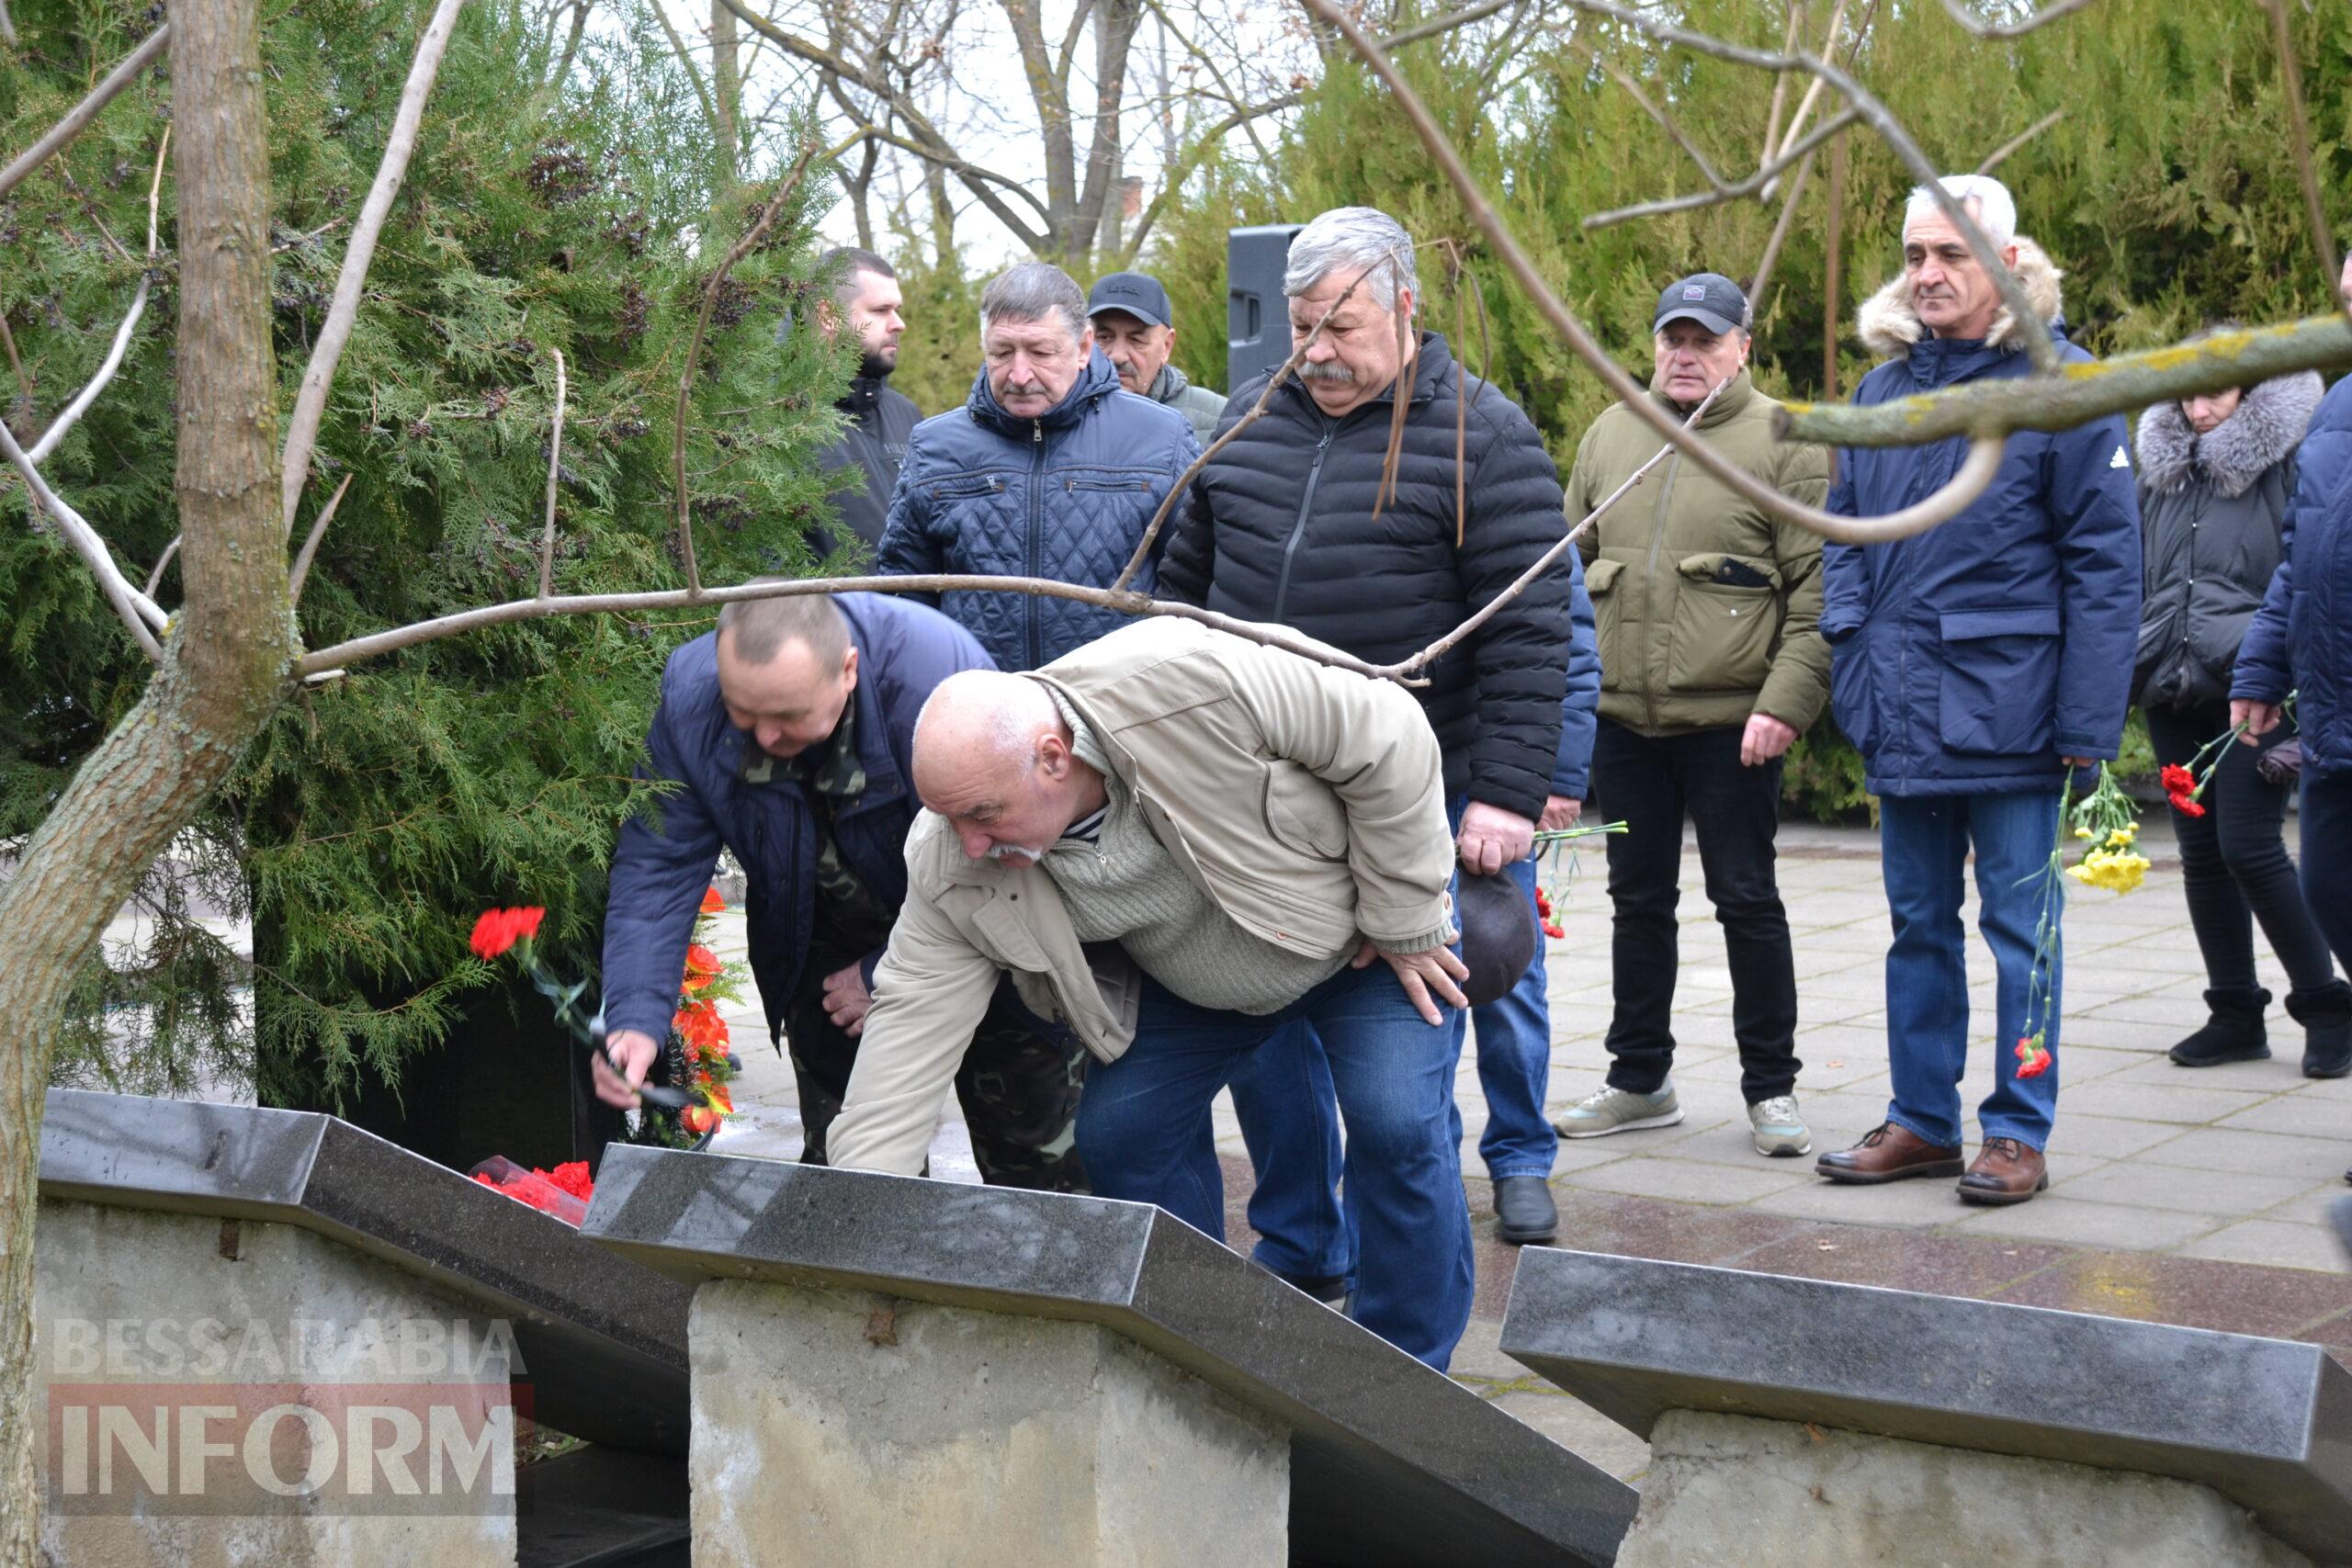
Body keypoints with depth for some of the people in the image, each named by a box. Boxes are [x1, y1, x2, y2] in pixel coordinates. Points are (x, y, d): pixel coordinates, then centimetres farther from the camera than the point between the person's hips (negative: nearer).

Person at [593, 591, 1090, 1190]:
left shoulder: (939, 676, -36)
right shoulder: (690, 695, -22)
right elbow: (658, 868, -19)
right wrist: (635, 1019, -31)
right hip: (827, 946, 3)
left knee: (1033, 1159, 3)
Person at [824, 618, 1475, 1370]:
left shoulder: (1196, 682, -41)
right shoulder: (952, 871, -25)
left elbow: (1388, 737, -29)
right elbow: (908, 1030, -22)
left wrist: (1402, 921, -20)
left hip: (1357, 921, -4)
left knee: (1398, 1127, -16)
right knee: (1119, 1135, -6)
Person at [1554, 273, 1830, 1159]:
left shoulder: (1784, 443, -3)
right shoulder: (1609, 436, 12)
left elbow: (1819, 588, -7)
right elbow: (1569, 571, 17)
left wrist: (1786, 702, -16)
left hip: (1731, 719, -5)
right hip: (1622, 718, 5)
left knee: (1747, 901, 1)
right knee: (1638, 902, 13)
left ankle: (1771, 1090, 13)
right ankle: (1640, 1081, 24)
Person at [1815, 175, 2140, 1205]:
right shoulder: (1883, 389, 10)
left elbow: (2105, 560, -9)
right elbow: (1844, 541, 14)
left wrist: (2087, 720, -14)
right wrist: (1854, 678, 3)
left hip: (2008, 711, -5)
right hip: (1904, 716, 6)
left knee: (2017, 923, 3)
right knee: (1919, 922, 13)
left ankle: (2019, 1133, 12)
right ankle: (1921, 1122, 22)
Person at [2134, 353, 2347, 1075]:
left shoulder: (2286, 468, -4)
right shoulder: (2161, 475, 13)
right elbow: (2135, 582, 21)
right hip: (2172, 692, 6)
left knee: (2249, 847, -11)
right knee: (2202, 853, 7)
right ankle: (2235, 1014, 17)